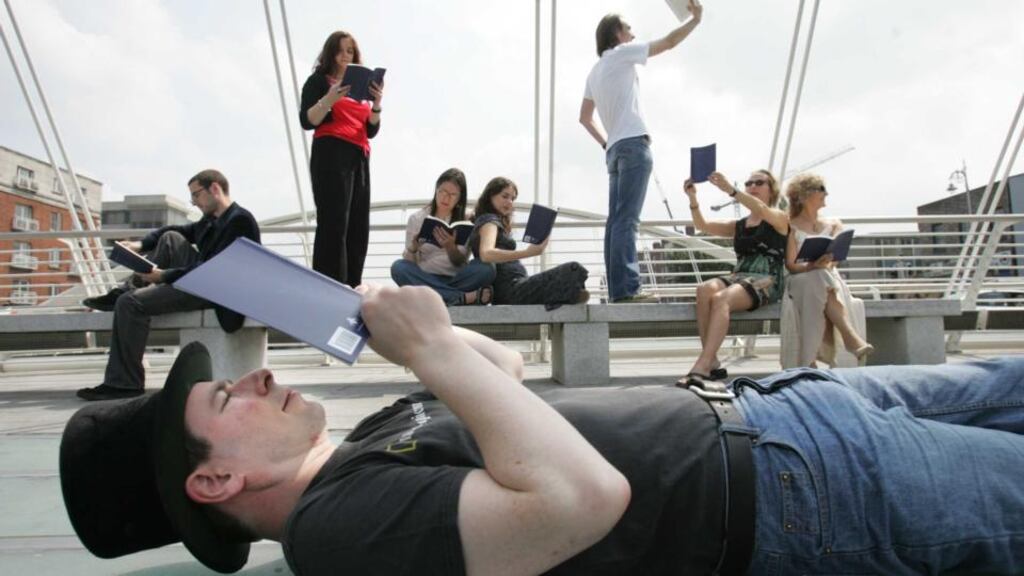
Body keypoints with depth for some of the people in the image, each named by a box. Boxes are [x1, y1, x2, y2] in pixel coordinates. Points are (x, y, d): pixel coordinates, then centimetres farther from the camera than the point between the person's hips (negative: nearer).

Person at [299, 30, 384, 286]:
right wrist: (329, 99, -19)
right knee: (333, 224, -16)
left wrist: (377, 104, -3)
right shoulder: (319, 80, 8)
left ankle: (351, 290, 3)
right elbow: (307, 121, -5)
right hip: (331, 155, -6)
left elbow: (372, 130, 14)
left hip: (360, 158, 6)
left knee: (359, 227, 0)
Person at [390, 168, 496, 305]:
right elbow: (410, 263, 2)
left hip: (454, 280, -1)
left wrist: (450, 247, -21)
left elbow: (460, 263, 1)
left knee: (486, 268, -27)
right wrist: (412, 249, -21)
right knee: (399, 267, -31)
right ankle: (463, 298, -34)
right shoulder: (416, 219, 7)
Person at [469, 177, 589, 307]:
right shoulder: (489, 220, -5)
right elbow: (486, 254, -28)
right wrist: (527, 252, -36)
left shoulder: (496, 221, 24)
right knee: (575, 270, -19)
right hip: (512, 290, -10)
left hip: (513, 290, 10)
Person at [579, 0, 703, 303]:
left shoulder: (595, 72, 24)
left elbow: (584, 117, 26)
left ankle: (617, 289, -1)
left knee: (617, 220, 1)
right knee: (626, 220, -17)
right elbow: (669, 42, 5)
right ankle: (626, 289, -22)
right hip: (633, 144, -8)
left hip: (615, 149, 8)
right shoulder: (622, 53, 3)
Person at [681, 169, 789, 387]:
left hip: (767, 281, -5)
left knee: (721, 298, -35)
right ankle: (712, 363, -33)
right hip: (738, 277, 5)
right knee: (704, 289, -30)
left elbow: (761, 210, -14)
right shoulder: (738, 225, 25)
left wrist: (730, 189, -25)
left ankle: (700, 368, -43)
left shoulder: (780, 218, 10)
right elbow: (703, 226, 15)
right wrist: (693, 199, -1)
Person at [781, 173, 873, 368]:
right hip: (801, 282, -2)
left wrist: (823, 263, -22)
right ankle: (851, 337, -47)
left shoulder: (833, 225, 21)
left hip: (830, 280, 3)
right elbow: (791, 265, -2)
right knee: (819, 279, -36)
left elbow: (833, 257, 3)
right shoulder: (791, 227, 9)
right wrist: (812, 266, -24)